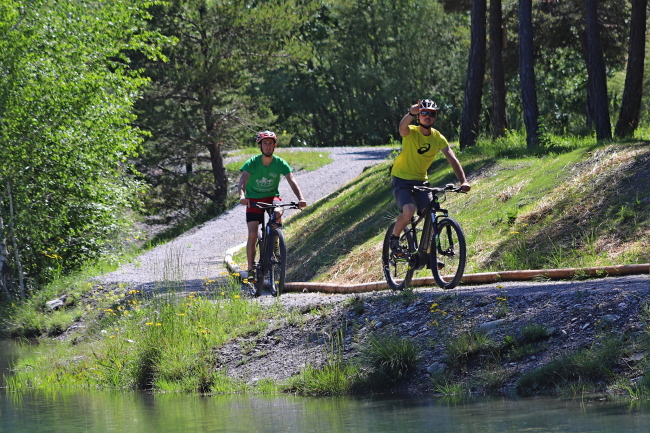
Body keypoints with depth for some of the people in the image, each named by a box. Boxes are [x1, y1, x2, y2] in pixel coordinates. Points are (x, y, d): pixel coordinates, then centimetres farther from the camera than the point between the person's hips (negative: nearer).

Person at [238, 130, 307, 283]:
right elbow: (243, 180, -31)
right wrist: (242, 196, -53)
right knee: (252, 234, -12)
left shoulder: (280, 163, -13)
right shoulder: (252, 163, -17)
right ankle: (251, 269, -5)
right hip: (254, 199, -1)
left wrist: (300, 198, -40)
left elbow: (292, 181, -22)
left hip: (272, 196, 1)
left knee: (278, 214, -33)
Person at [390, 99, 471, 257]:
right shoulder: (411, 132, -17)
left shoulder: (438, 138, -5)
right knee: (409, 210, -28)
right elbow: (403, 126, -42)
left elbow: (453, 160, -11)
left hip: (421, 180, 5)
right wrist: (411, 113, -66)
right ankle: (394, 238, -1)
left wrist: (463, 181, -28)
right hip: (402, 180, -5)